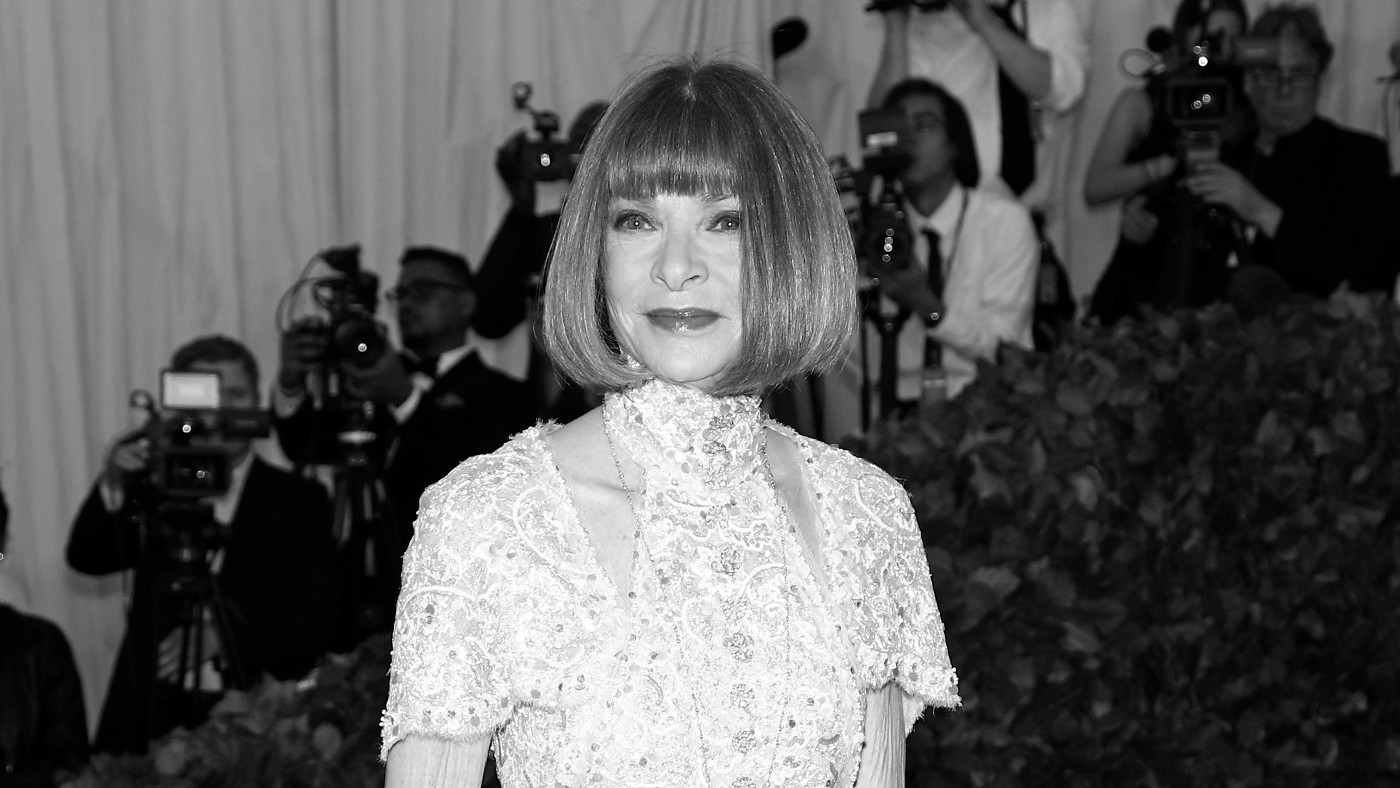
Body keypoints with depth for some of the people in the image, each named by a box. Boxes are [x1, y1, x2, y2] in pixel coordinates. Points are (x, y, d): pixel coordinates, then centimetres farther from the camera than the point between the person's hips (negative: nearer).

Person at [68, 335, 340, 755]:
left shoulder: (299, 500, 7)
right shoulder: (153, 491, 12)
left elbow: (314, 626, 0)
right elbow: (85, 558, -1)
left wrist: (225, 638, -13)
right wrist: (114, 485, -17)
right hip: (151, 718, 1)